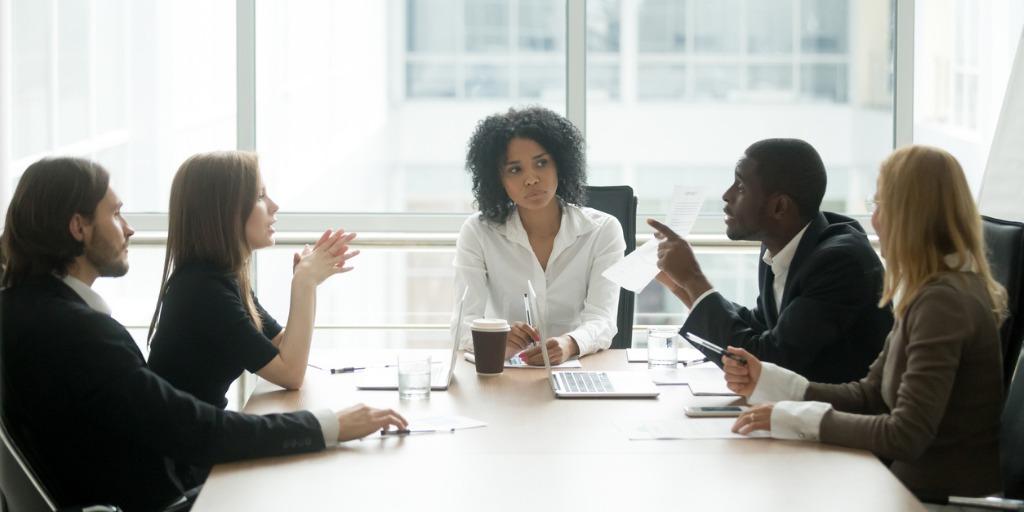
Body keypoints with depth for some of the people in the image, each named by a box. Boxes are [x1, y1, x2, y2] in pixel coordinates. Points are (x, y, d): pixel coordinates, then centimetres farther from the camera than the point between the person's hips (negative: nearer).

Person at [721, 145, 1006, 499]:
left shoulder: (943, 301, -19)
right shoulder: (931, 291, 10)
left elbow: (906, 435, -25)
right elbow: (869, 396, 12)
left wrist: (795, 418, -18)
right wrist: (766, 381, 2)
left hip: (948, 496, -8)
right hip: (923, 480, 8)